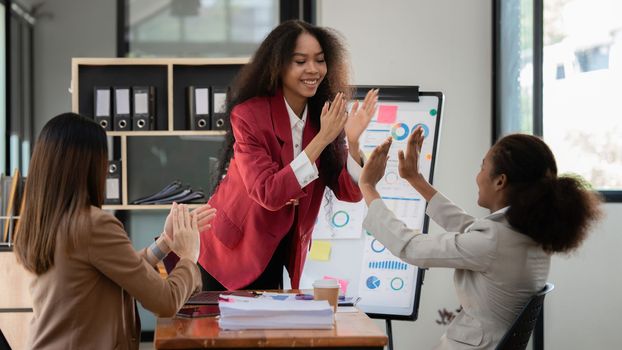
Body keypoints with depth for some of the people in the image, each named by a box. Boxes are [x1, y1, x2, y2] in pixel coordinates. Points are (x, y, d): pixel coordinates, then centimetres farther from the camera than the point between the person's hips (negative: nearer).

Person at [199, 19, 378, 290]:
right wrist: (321, 139, -32)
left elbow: (350, 192, -8)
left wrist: (352, 141, -25)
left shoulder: (325, 116, -6)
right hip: (232, 251, -4)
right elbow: (268, 194, -28)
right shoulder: (249, 115, -21)